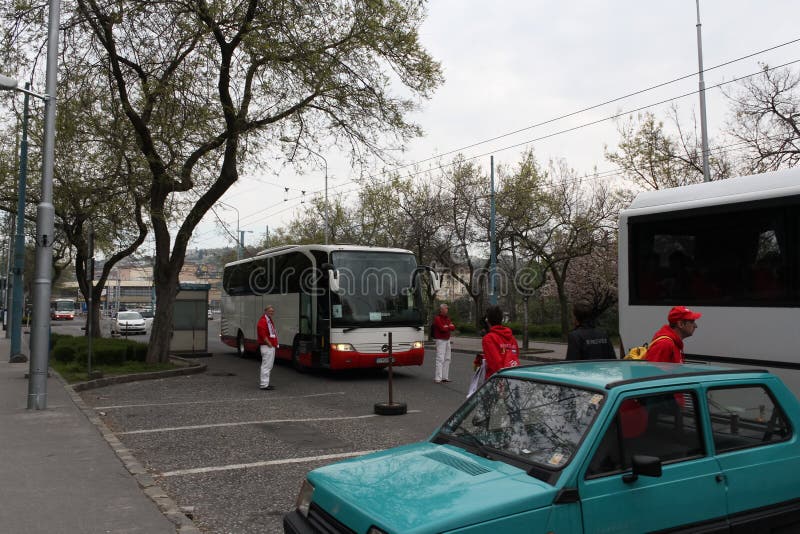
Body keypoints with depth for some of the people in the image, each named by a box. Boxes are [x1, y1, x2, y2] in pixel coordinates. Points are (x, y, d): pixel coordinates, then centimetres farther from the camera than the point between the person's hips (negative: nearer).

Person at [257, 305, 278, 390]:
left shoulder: (270, 321, 18)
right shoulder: (263, 321, -14)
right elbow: (263, 335, -24)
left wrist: (274, 344, 15)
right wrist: (269, 344, -20)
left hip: (271, 346, 11)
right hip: (267, 347, -11)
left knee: (269, 366, 16)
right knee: (266, 365, -8)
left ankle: (263, 382, 24)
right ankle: (264, 384, -5)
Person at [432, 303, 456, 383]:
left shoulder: (447, 318, 15)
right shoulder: (437, 318, -9)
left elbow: (453, 327, 5)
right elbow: (442, 328, -21)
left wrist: (446, 327, -11)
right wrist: (449, 327, -3)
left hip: (447, 340, 8)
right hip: (440, 340, -8)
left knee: (447, 359, 9)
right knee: (440, 359, -12)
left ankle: (445, 377, 15)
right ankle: (438, 378, -12)